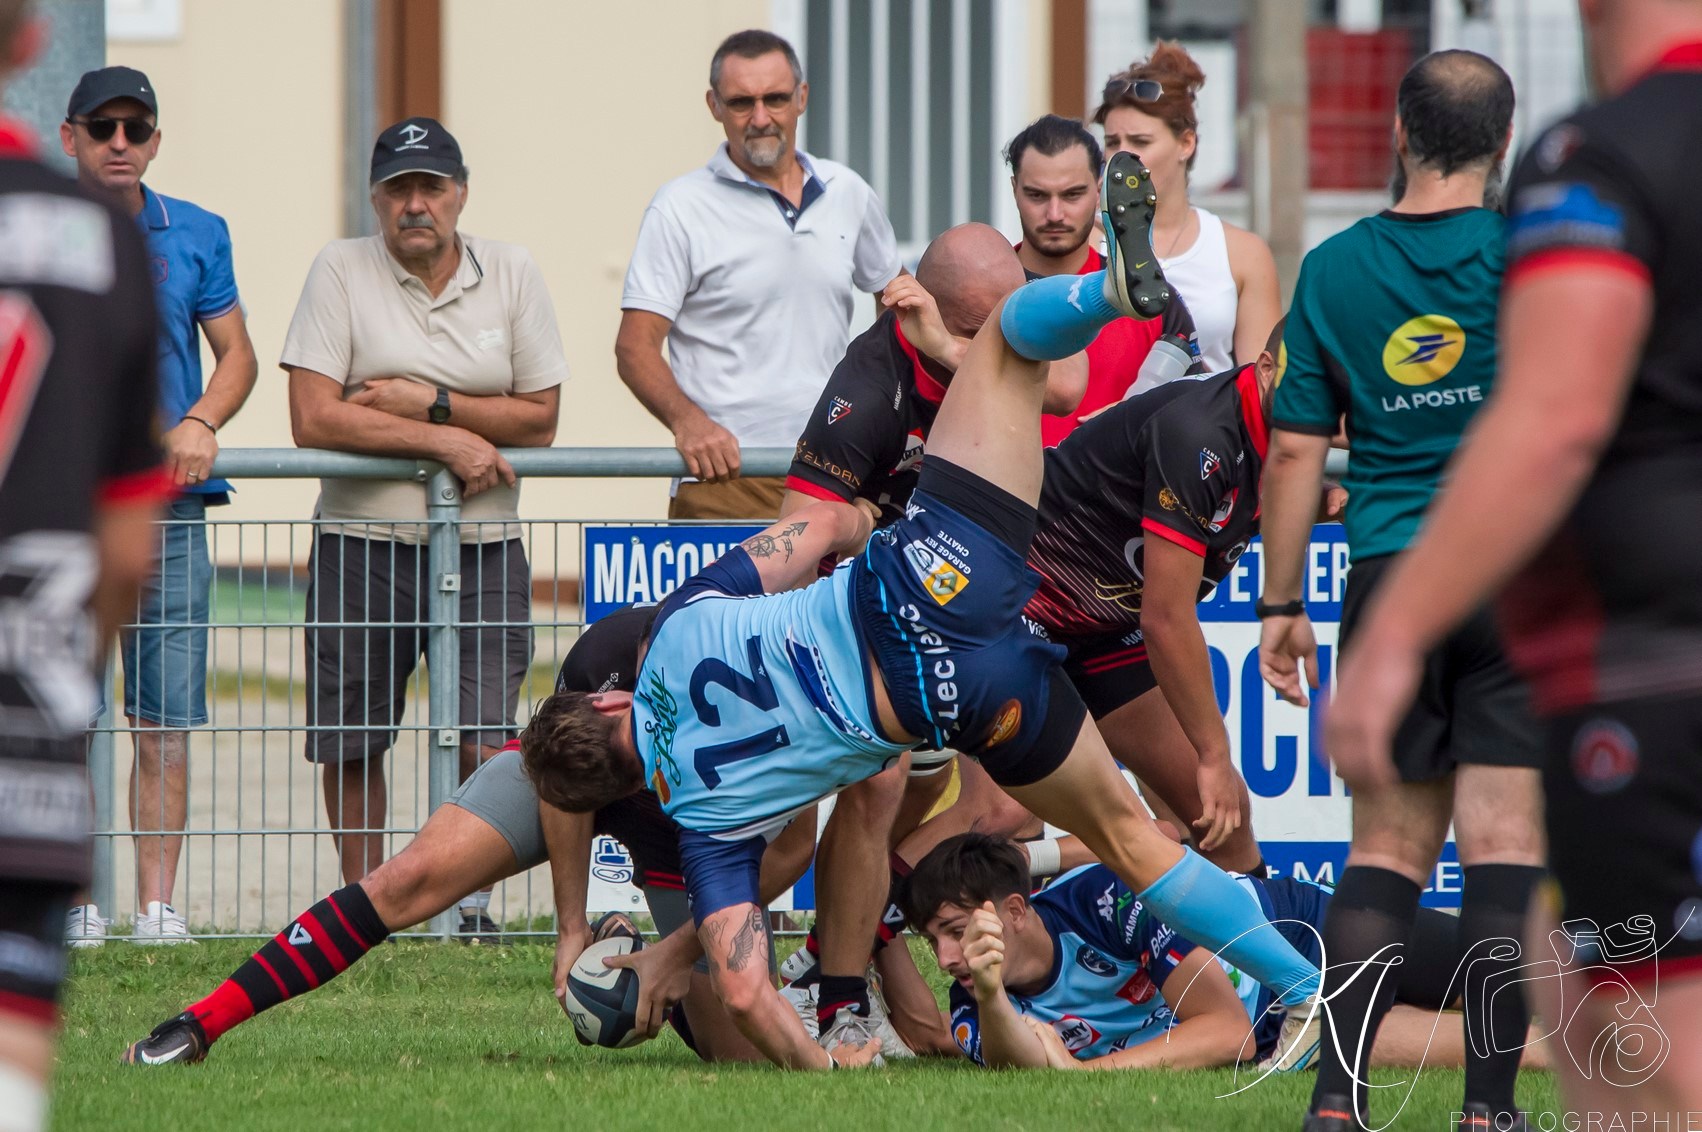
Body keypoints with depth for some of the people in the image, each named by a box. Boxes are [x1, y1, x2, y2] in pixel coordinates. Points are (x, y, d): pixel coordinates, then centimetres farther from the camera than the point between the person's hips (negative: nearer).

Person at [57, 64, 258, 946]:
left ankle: (158, 903, 3)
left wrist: (203, 423, -5)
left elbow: (236, 353, 13)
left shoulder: (195, 236, 10)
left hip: (168, 507, 1)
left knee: (166, 721, 0)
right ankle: (74, 899, 2)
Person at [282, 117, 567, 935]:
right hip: (363, 540, -1)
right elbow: (312, 418, -11)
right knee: (350, 745, 5)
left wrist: (432, 401, -11)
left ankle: (468, 899, 9)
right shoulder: (341, 271, -2)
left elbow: (541, 418, 1)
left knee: (487, 739, -8)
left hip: (483, 545, 1)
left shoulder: (512, 275, 5)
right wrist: (446, 440, -13)